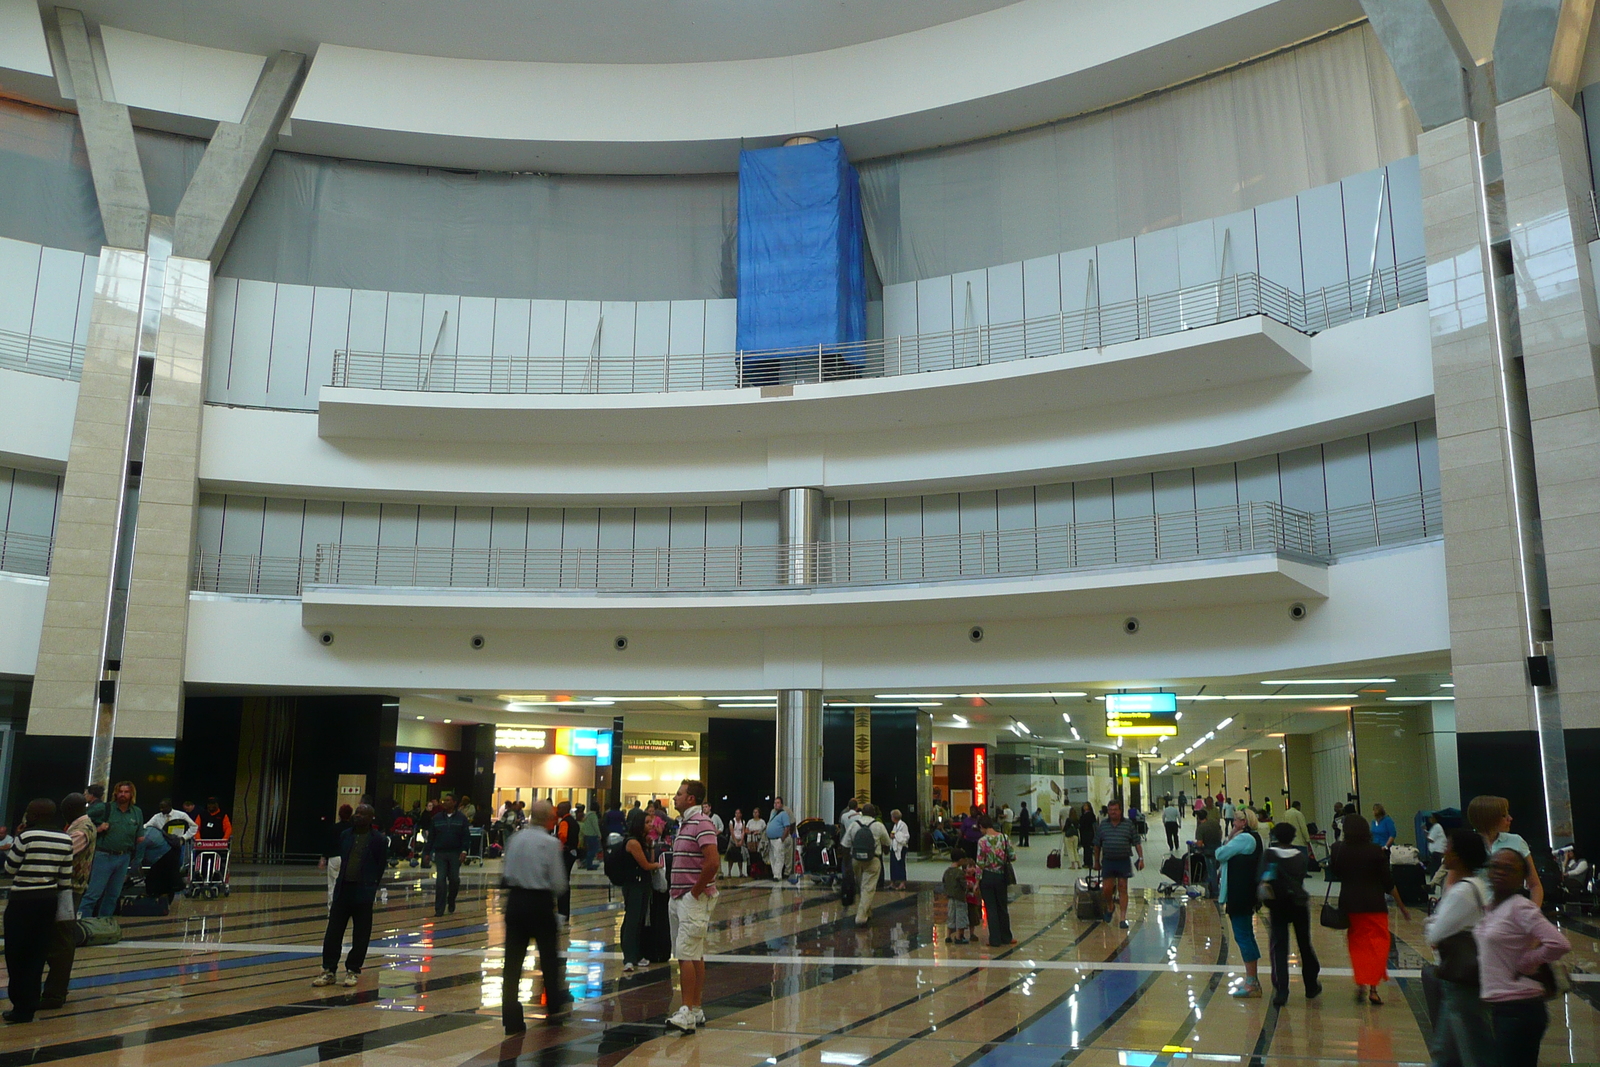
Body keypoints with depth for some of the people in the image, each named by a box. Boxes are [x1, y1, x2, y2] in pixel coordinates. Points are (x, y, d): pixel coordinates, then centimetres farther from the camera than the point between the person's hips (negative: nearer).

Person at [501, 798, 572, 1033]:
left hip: (515, 900, 3)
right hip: (541, 903, -3)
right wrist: (555, 892, 11)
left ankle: (511, 1018, 7)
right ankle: (555, 1007, 27)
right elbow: (559, 884, -9)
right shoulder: (552, 843, -10)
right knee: (550, 957, 14)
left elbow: (505, 875, 5)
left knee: (513, 959, 6)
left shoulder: (515, 838, 2)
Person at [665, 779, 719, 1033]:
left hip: (694, 899, -10)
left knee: (687, 954, -13)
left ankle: (687, 1012, -14)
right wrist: (677, 893, 15)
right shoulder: (684, 824, 16)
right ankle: (696, 1010, 17)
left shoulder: (701, 824, -15)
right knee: (694, 956, 12)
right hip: (679, 898, 10)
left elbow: (713, 862, -25)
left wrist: (695, 892, -18)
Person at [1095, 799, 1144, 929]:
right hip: (1108, 861, 1)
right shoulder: (1102, 826, 6)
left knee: (1123, 888, 0)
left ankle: (1123, 918, 5)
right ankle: (1110, 907, 30)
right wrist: (1096, 861, 13)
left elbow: (1137, 843, 3)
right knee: (1108, 888, 0)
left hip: (1124, 861, -1)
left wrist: (1141, 858, -4)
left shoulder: (1129, 824, 2)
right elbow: (1097, 845, 11)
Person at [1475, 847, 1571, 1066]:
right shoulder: (1489, 908, 9)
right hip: (1499, 1007, 8)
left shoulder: (1521, 908, -15)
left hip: (1518, 1009, -8)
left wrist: (1524, 964, -15)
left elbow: (1559, 945, -26)